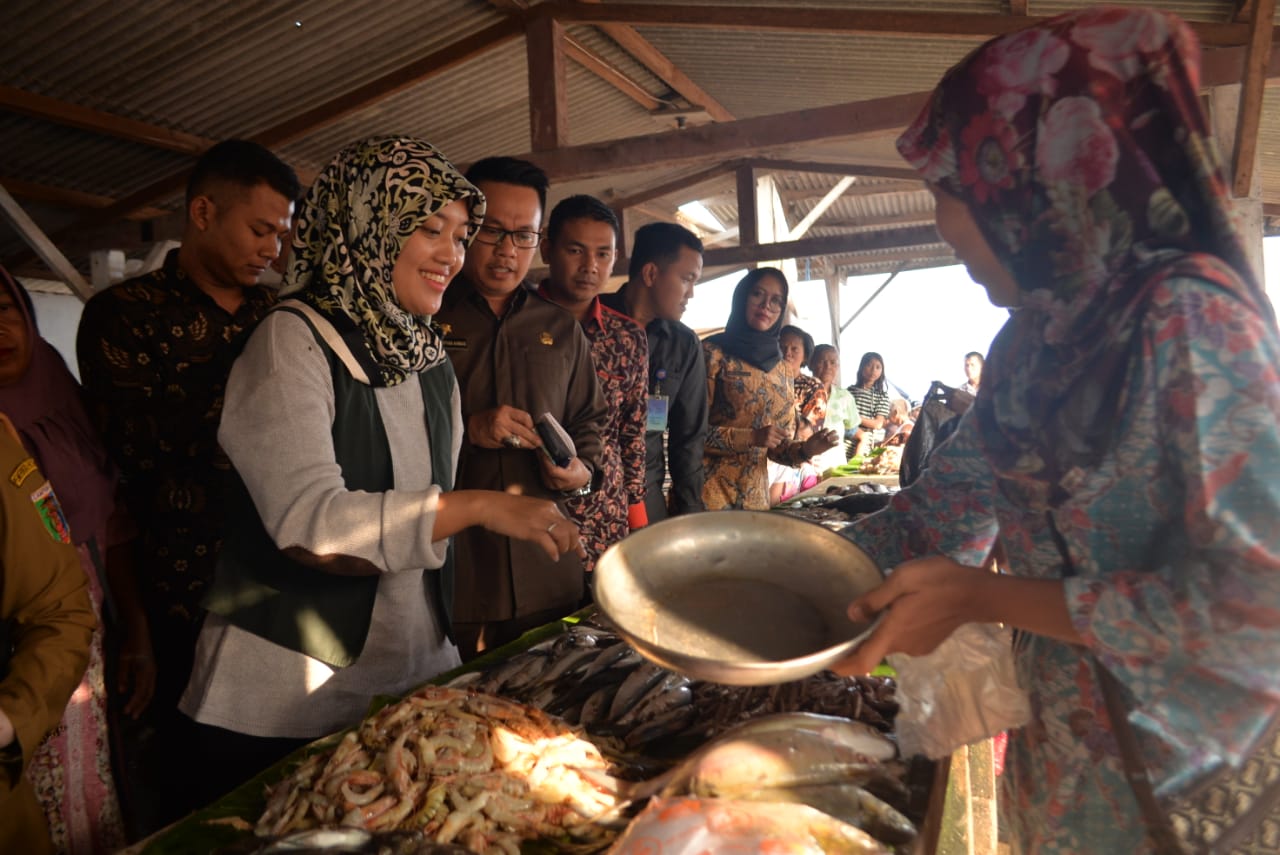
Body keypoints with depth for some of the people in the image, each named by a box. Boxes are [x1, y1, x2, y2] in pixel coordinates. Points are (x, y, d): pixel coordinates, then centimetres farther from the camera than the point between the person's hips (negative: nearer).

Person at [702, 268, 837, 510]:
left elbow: (778, 446, 14)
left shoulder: (782, 370, 11)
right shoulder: (712, 353, -6)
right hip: (707, 491, -5)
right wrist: (750, 437, -19)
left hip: (754, 496, 5)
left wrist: (806, 449, -6)